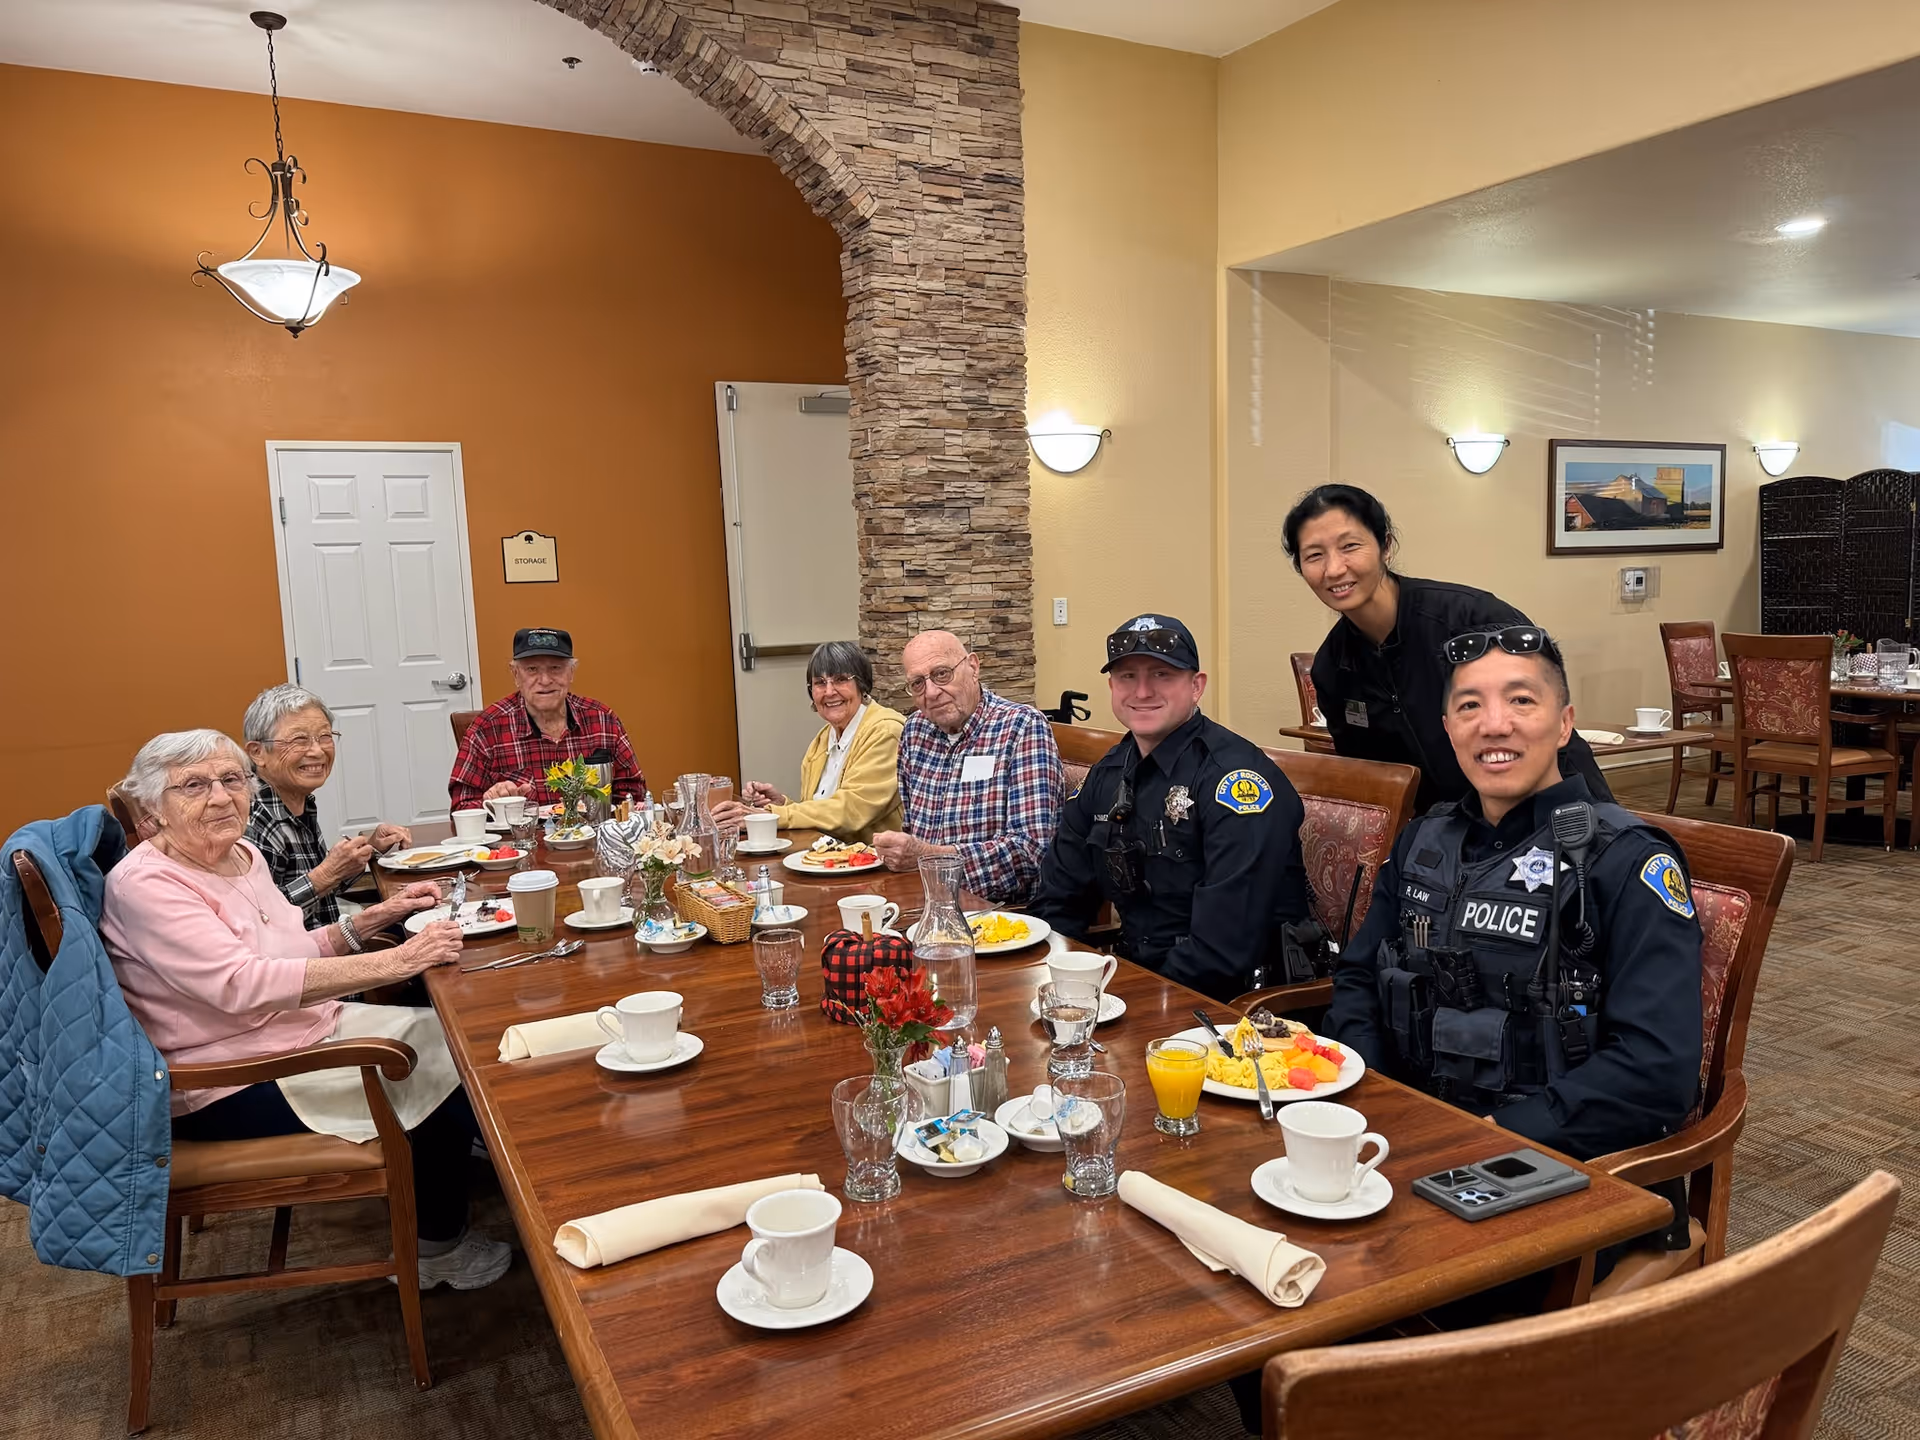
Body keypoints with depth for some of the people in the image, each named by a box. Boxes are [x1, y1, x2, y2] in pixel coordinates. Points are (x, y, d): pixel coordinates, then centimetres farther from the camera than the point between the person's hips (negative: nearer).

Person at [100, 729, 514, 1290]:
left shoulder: (242, 855, 5)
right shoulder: (145, 884, -21)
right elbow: (242, 983, -33)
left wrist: (377, 916, -3)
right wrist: (398, 960, -36)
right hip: (233, 1083, -8)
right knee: (438, 1075, -9)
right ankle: (439, 1248, 15)